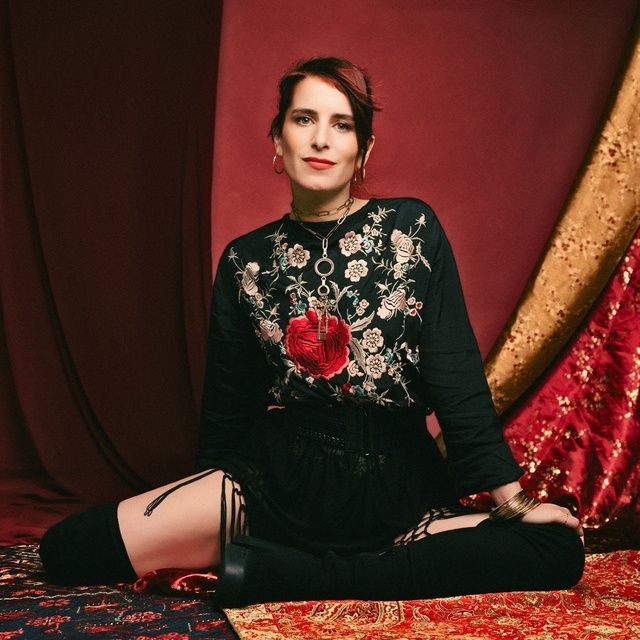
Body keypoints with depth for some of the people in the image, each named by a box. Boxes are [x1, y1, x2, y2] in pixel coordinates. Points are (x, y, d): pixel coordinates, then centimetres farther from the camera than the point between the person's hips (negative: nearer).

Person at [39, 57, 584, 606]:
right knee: (69, 549, -12)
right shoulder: (246, 260, 3)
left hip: (397, 488, 0)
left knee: (559, 552, -24)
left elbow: (456, 375, -4)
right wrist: (206, 517, 20)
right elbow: (227, 406, 12)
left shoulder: (412, 228, -2)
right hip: (278, 479, 1)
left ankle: (280, 572, -19)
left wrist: (513, 498, -6)